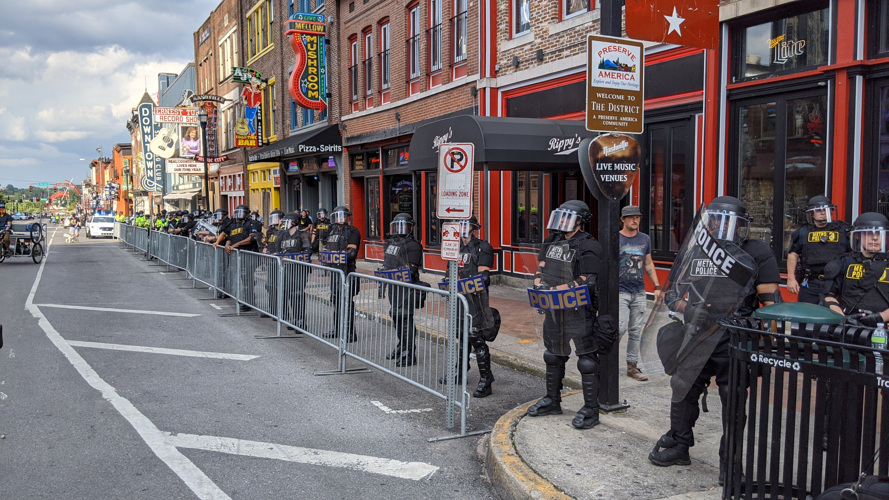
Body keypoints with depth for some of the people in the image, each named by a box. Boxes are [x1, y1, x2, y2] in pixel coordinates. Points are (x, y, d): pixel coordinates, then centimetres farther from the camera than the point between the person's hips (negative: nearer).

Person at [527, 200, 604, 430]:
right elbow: (541, 267, 17)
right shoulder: (553, 241, 10)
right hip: (554, 309, 8)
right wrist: (539, 283, -4)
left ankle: (591, 410, 7)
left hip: (579, 311, -8)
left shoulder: (588, 246, -15)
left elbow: (587, 282, -21)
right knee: (553, 355, 18)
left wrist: (555, 289, -22)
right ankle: (552, 401, 33)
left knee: (587, 359, -1)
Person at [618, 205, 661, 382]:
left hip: (639, 293, 4)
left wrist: (657, 286, 12)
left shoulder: (645, 239, 10)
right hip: (620, 291, -4)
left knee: (636, 331, 7)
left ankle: (632, 365, 16)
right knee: (621, 328, -13)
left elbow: (648, 264, 18)